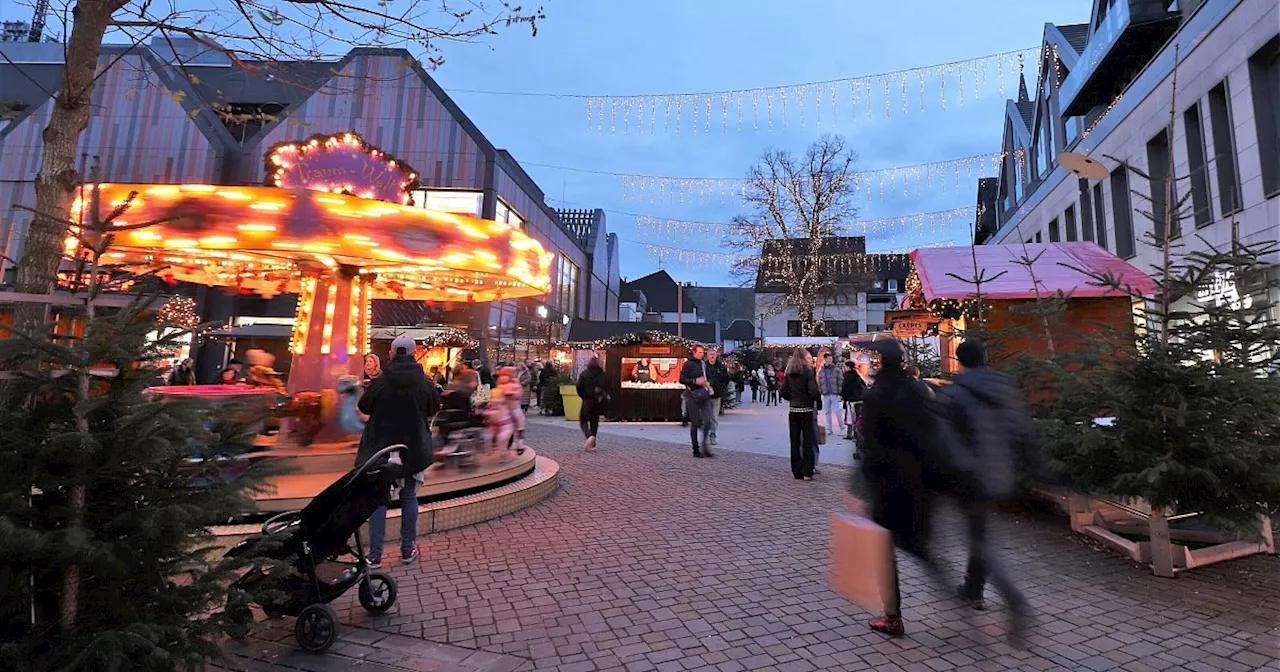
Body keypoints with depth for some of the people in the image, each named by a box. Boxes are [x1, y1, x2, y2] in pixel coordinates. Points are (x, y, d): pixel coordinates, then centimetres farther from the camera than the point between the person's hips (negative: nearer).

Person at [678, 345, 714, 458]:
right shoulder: (688, 364, -5)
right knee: (695, 423, 1)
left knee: (707, 421, -2)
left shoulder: (704, 364, 13)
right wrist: (695, 381, -20)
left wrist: (708, 383, 6)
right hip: (693, 396, -5)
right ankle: (696, 450, 11)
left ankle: (704, 447, 13)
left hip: (704, 395, 5)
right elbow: (682, 379, -9)